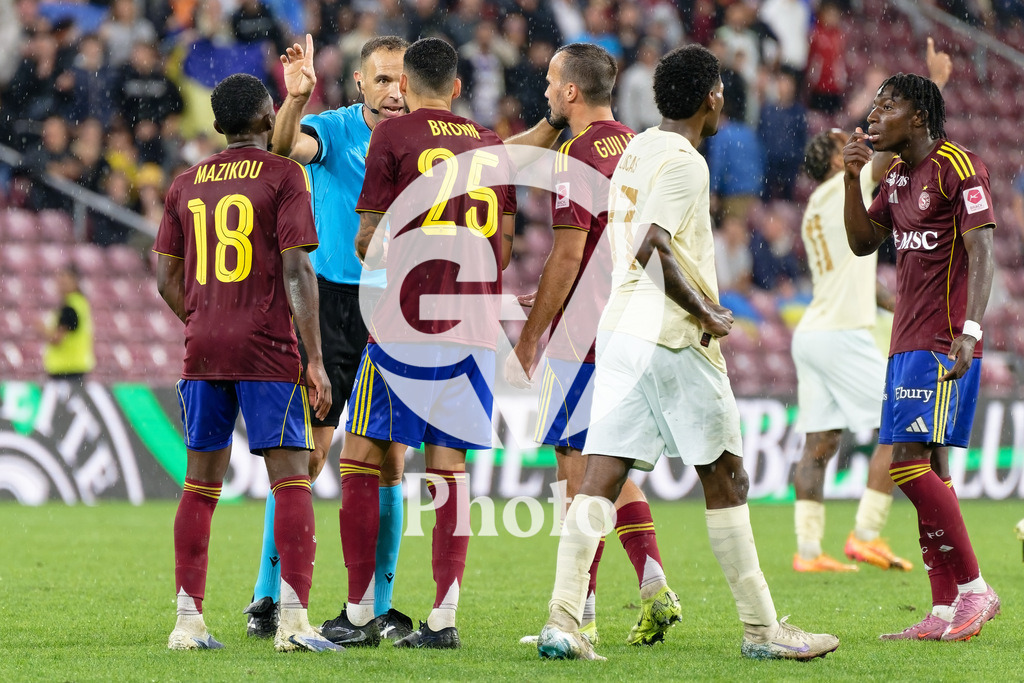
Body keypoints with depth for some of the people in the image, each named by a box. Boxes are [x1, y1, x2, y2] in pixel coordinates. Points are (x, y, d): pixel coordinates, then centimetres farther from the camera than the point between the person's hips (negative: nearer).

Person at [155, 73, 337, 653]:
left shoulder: (186, 185, 12)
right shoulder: (284, 176, -3)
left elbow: (167, 280, 12)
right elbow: (297, 271, -9)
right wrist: (315, 360, -9)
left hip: (203, 347, 5)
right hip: (268, 349, -5)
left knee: (202, 481, 9)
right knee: (292, 477, -5)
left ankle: (188, 619, 7)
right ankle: (294, 619, -15)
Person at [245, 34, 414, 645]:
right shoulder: (333, 130, -2)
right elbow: (288, 148, -24)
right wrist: (296, 98, -43)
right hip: (333, 301, -3)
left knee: (389, 462, 2)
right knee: (305, 453, -5)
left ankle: (377, 605, 10)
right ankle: (268, 598, 4)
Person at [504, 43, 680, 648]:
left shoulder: (578, 157, -12)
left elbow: (568, 256, -17)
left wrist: (529, 337, -11)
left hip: (584, 339, -8)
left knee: (579, 471, -4)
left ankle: (580, 617, -4)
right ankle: (656, 590, 5)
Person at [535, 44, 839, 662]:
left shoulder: (637, 149, 15)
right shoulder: (684, 162, -11)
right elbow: (652, 249, -22)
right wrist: (707, 314, -12)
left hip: (621, 327, 8)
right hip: (671, 337, -8)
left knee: (602, 476, -1)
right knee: (727, 478, 2)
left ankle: (563, 622, -11)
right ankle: (761, 629, 6)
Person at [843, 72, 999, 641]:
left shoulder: (958, 166, -10)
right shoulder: (898, 176, 17)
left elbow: (981, 249, -16)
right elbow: (863, 242, 21)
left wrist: (969, 329, -26)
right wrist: (853, 178, 7)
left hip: (943, 345, -9)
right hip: (909, 340, 9)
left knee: (909, 462, -15)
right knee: (928, 468, 5)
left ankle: (975, 589, -8)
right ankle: (945, 613, 5)